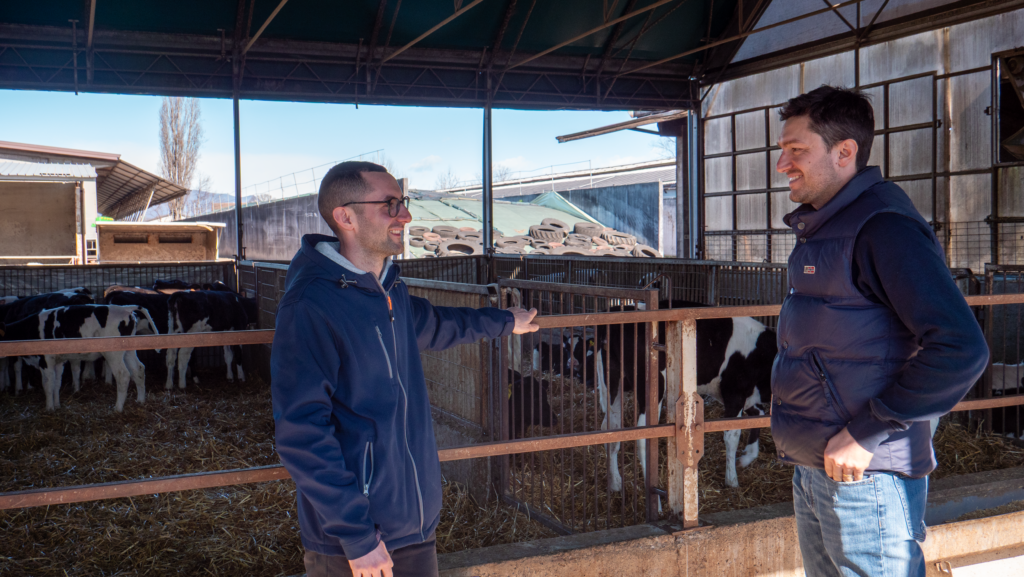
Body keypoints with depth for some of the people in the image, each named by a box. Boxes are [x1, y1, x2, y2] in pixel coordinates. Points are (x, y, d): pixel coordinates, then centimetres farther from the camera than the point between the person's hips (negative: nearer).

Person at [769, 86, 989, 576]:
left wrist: (868, 434, -22)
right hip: (812, 470, 9)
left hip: (864, 478, -9)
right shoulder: (821, 229, 14)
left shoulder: (882, 228, -18)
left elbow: (961, 350, -25)